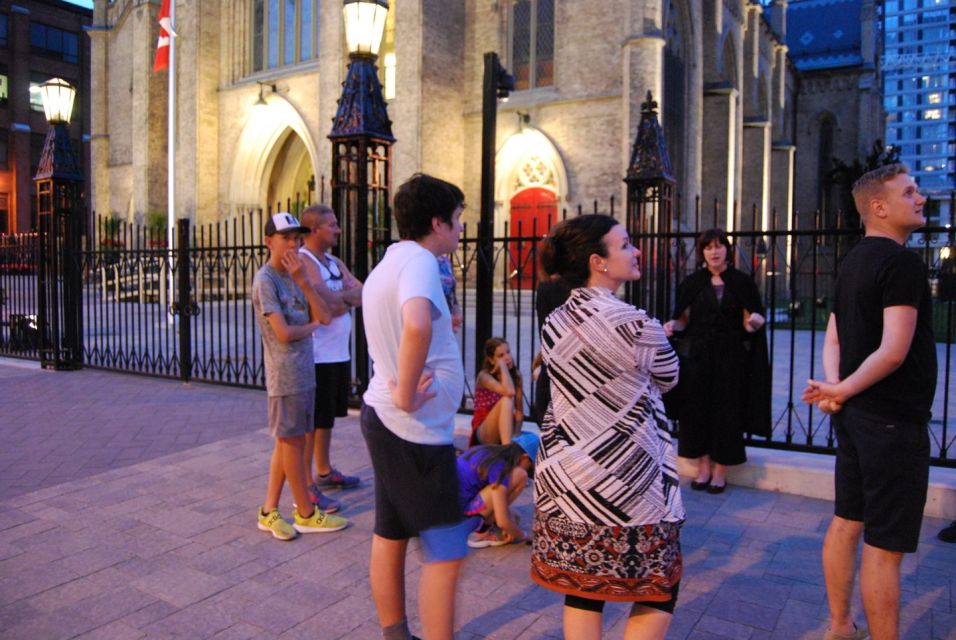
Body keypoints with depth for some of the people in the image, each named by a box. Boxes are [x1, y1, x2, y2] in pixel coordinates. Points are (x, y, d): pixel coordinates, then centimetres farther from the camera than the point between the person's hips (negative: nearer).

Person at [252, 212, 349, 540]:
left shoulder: (293, 277, 13)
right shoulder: (265, 280, -11)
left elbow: (325, 317, 1)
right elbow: (284, 332, -18)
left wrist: (302, 280, -8)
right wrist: (313, 325, 0)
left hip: (304, 371, 8)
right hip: (285, 373, -8)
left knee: (288, 441, 12)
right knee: (291, 441, 3)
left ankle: (269, 510, 23)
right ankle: (307, 514, 15)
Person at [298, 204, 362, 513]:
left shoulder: (335, 263, 15)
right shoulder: (303, 261, -13)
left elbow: (363, 293, 5)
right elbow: (329, 303, -23)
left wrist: (340, 298, -14)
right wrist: (349, 297, -5)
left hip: (339, 352, 9)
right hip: (317, 355, -9)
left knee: (328, 415, 19)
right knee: (312, 420, -3)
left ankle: (325, 471, 33)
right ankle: (306, 485, 5)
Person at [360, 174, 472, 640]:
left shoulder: (387, 264, 12)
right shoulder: (419, 260, -18)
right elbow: (416, 326, -39)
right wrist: (406, 396, -28)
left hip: (383, 418, 10)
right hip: (415, 428, -10)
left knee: (391, 535, 19)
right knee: (446, 552, -2)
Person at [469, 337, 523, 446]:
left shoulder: (516, 375, 4)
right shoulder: (484, 376, -13)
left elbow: (519, 410, -1)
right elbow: (509, 392, -31)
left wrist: (516, 436, -15)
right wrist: (503, 366, -20)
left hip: (505, 431, 4)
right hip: (483, 433, -4)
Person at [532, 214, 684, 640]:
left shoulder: (553, 323, 3)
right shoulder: (634, 323, -18)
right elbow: (668, 378, 1)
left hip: (563, 474, 7)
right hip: (626, 482, -6)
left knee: (581, 592, 15)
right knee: (658, 591, 12)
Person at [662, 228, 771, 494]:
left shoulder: (742, 282, 2)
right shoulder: (692, 282, 4)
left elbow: (748, 324, 1)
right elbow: (684, 320, 5)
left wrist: (755, 321, -21)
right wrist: (672, 325, -15)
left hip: (730, 357, -1)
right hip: (697, 355, 1)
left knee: (726, 410, 2)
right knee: (697, 409, 3)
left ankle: (720, 470, 14)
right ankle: (703, 466, 16)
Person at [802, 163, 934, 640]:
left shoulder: (854, 260, 11)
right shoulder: (902, 262, -15)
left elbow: (834, 337, 10)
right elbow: (894, 351, -23)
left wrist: (834, 389, -4)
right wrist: (841, 391, -12)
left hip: (855, 413, 9)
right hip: (893, 419, -9)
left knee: (846, 522, 16)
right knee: (885, 546, -1)